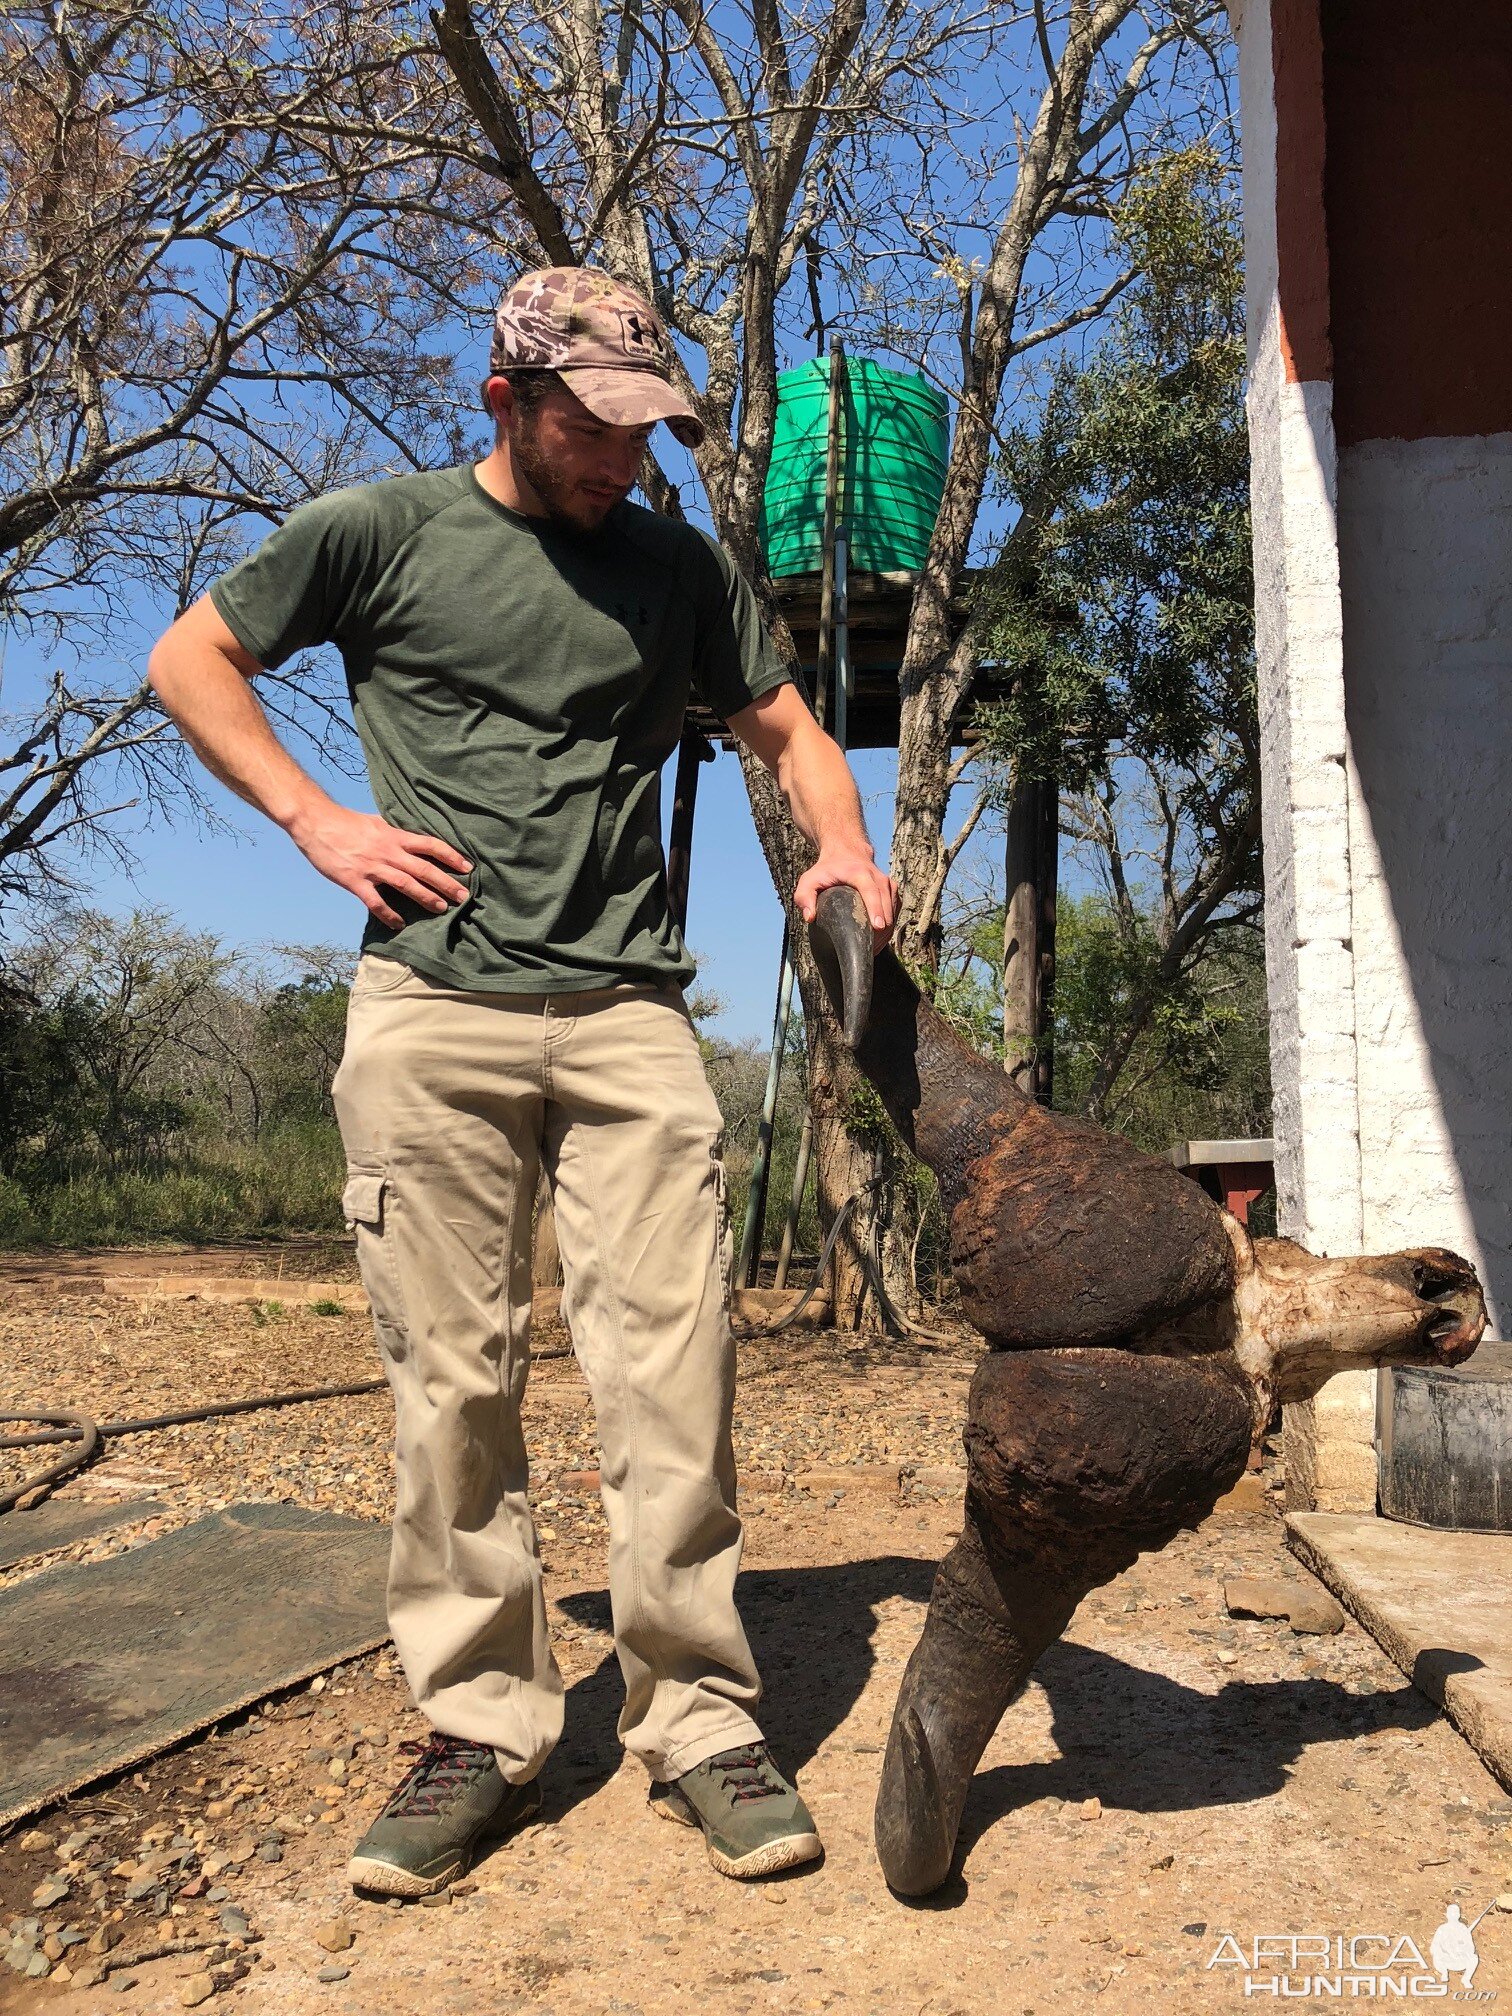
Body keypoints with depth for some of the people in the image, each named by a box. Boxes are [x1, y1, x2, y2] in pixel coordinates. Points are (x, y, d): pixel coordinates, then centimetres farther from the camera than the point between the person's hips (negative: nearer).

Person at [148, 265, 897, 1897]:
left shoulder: (680, 567, 15)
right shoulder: (380, 532, 8)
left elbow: (785, 727, 22)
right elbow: (190, 658, 15)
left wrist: (840, 852, 1)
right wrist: (314, 820, 1)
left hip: (627, 1017, 2)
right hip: (430, 1011, -1)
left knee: (670, 1370, -3)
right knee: (450, 1380, 1)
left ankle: (698, 1721, 10)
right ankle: (480, 1729, 15)